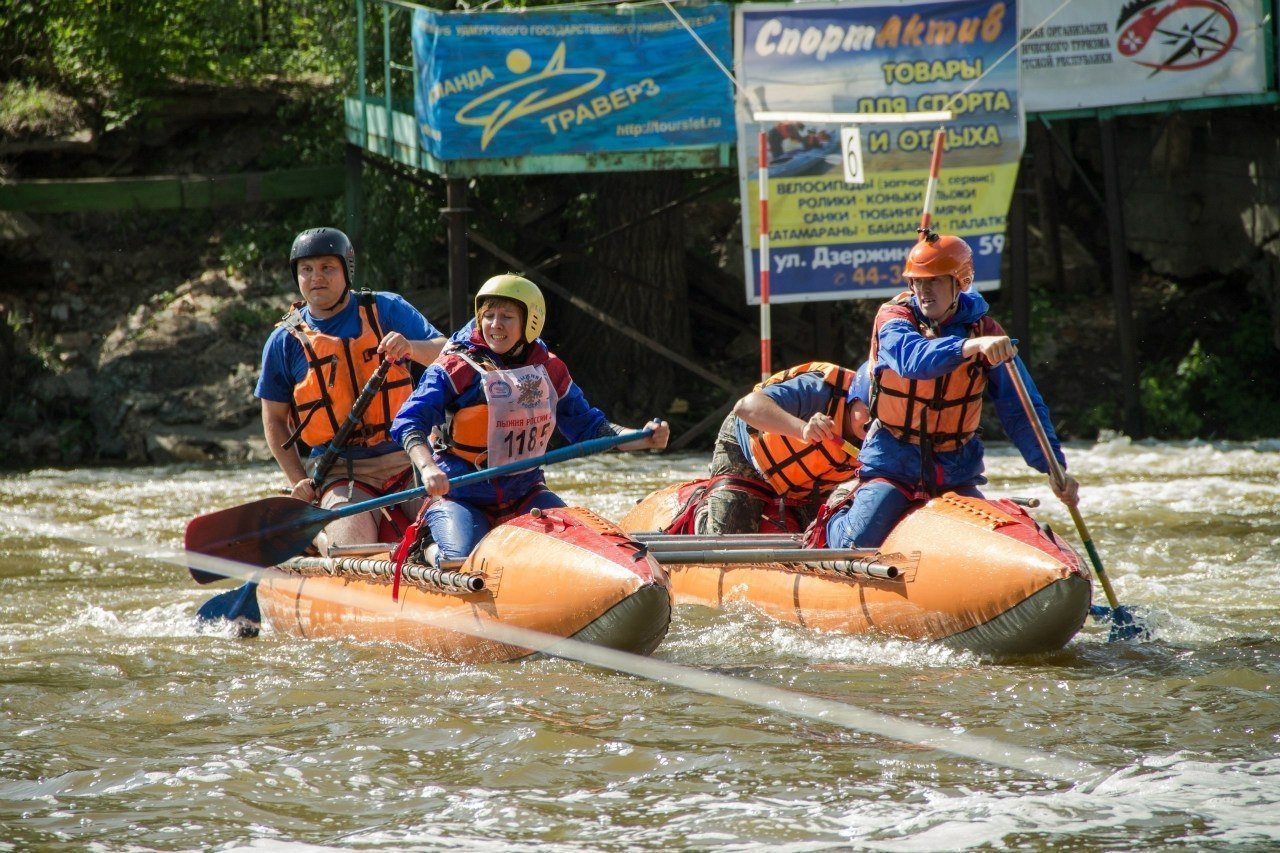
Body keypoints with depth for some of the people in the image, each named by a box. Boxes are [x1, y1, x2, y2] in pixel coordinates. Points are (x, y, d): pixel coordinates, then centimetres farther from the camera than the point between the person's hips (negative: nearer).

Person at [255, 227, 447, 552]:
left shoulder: (387, 310, 4)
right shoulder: (285, 342, 4)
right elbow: (274, 420, 10)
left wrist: (411, 347, -22)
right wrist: (296, 481, -2)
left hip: (405, 459, 1)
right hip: (339, 471, -1)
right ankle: (306, 533, 5)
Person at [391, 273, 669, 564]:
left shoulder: (548, 371, 4)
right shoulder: (455, 368, -12)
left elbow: (587, 427, 11)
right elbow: (409, 423, -20)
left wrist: (644, 439, -5)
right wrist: (428, 468, -40)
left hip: (524, 494, 5)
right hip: (459, 497, -5)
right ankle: (429, 549, 12)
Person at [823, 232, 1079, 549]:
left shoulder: (986, 332, -3)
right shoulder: (893, 320, -11)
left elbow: (1021, 410, -6)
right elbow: (912, 360, -35)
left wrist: (1054, 467, -19)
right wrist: (970, 346, -52)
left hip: (956, 472, 3)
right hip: (892, 465, -3)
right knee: (856, 547, -17)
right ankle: (839, 511, 21)